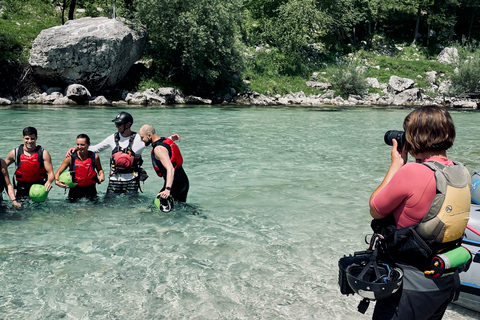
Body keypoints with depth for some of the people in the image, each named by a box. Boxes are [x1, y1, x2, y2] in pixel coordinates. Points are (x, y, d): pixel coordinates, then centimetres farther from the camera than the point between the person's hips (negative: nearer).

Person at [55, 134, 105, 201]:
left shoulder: (94, 157, -3)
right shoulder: (70, 158, -7)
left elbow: (99, 170, 15)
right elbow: (58, 172, -3)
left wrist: (101, 175, -8)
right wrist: (56, 181, -23)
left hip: (90, 189, 1)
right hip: (75, 189, -1)